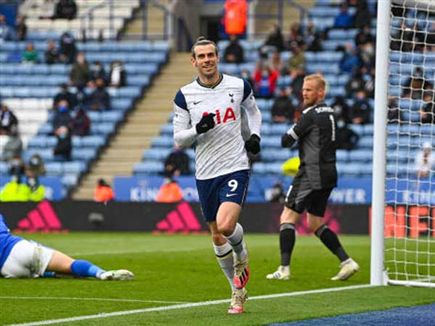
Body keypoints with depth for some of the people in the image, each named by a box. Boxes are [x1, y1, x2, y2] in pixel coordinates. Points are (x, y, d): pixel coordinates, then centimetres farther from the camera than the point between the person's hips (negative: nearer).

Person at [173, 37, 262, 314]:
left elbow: (253, 112, 21)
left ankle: (241, 256, 12)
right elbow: (178, 139, 2)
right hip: (205, 174, 2)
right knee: (217, 237, 9)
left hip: (236, 168, -2)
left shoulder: (239, 86, 0)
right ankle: (238, 290, 26)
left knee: (225, 225, -23)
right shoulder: (185, 96, -1)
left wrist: (254, 135, 3)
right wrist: (198, 130, -17)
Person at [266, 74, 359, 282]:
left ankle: (284, 269, -10)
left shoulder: (311, 114, -13)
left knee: (287, 217, -4)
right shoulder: (329, 113, 14)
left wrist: (288, 135, 11)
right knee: (315, 224, 15)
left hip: (312, 174, -9)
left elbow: (286, 141, -10)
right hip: (329, 174, 9)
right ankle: (346, 262, 6)